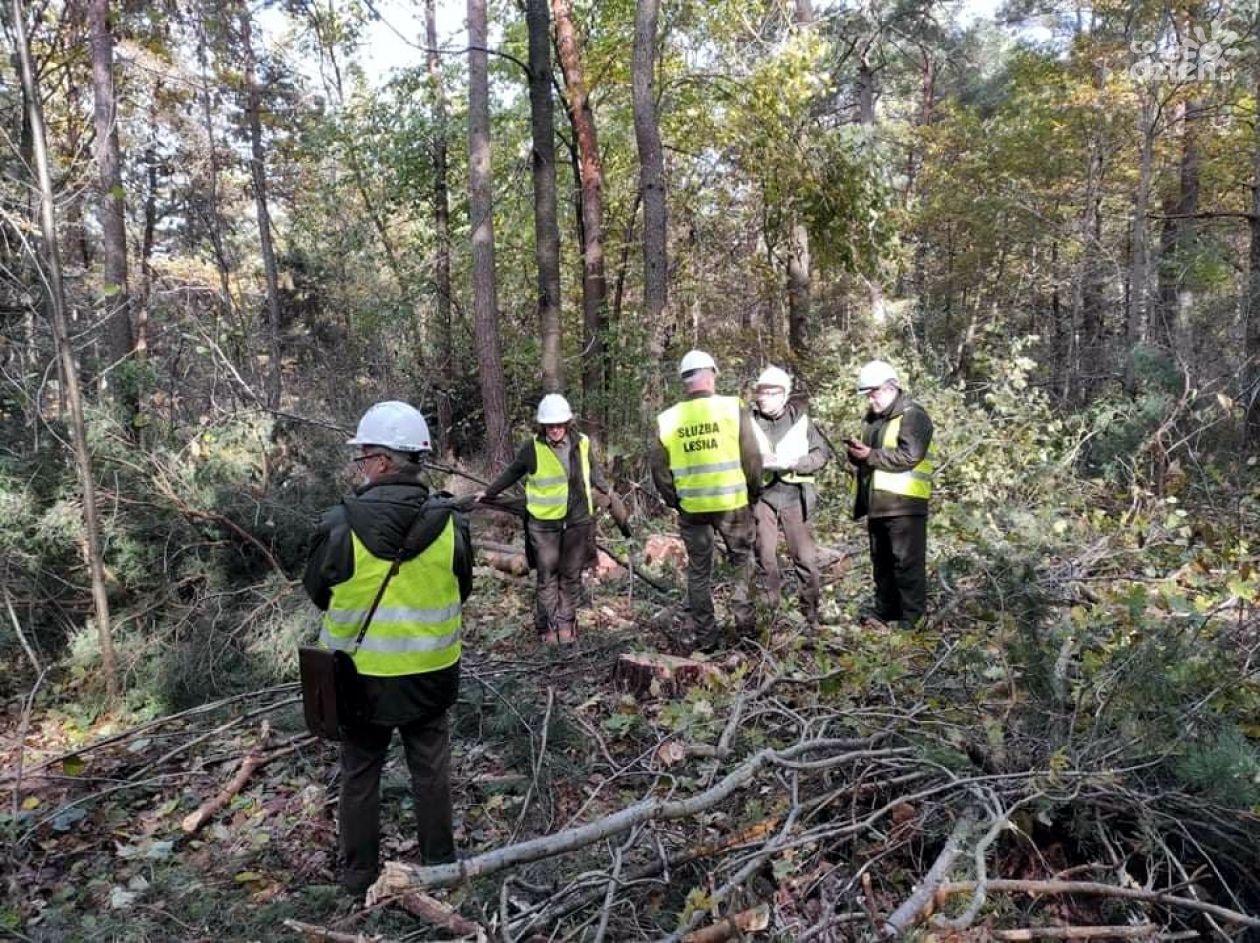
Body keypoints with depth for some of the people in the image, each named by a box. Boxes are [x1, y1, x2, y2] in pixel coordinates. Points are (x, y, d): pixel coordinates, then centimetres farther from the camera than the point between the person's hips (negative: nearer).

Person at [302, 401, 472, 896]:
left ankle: (358, 871, 32)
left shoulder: (341, 525, -20)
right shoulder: (450, 523, -15)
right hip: (431, 673, 1)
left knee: (360, 773, 19)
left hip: (363, 674, -1)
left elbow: (317, 591, -3)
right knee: (431, 770, 19)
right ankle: (439, 862, 32)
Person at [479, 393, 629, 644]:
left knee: (571, 575, 10)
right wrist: (489, 493, 13)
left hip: (578, 520, 2)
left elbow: (592, 471, 19)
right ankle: (548, 626, 16)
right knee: (547, 575, 5)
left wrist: (607, 492, 20)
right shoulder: (533, 447, -8)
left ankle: (566, 623, 22)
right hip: (544, 523, -2)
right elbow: (512, 473, 7)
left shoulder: (581, 443, -1)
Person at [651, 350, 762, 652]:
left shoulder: (666, 420, -1)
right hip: (733, 503, -2)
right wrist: (754, 491, 9)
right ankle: (745, 622, 17)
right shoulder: (733, 408, -8)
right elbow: (752, 458, -6)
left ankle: (705, 637, 17)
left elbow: (659, 470, 3)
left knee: (698, 572, 13)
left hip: (691, 509, 2)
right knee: (742, 561, 18)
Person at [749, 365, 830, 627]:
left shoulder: (800, 419, 3)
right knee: (765, 557, 4)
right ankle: (771, 611, 17)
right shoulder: (750, 421, 2)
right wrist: (759, 462, -17)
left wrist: (792, 463, -13)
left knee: (806, 557, 2)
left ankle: (811, 613, 15)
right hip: (761, 496, 0)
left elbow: (821, 454, 1)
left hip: (794, 495, 0)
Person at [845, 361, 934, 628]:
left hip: (904, 504, -9)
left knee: (907, 562, -5)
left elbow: (909, 456, -22)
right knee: (881, 560, 16)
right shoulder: (872, 418, 18)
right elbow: (867, 457, 24)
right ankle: (884, 610, 27)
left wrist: (871, 455, -19)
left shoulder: (912, 416, -10)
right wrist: (857, 452, 1)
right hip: (877, 503, 9)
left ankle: (913, 618, 1)